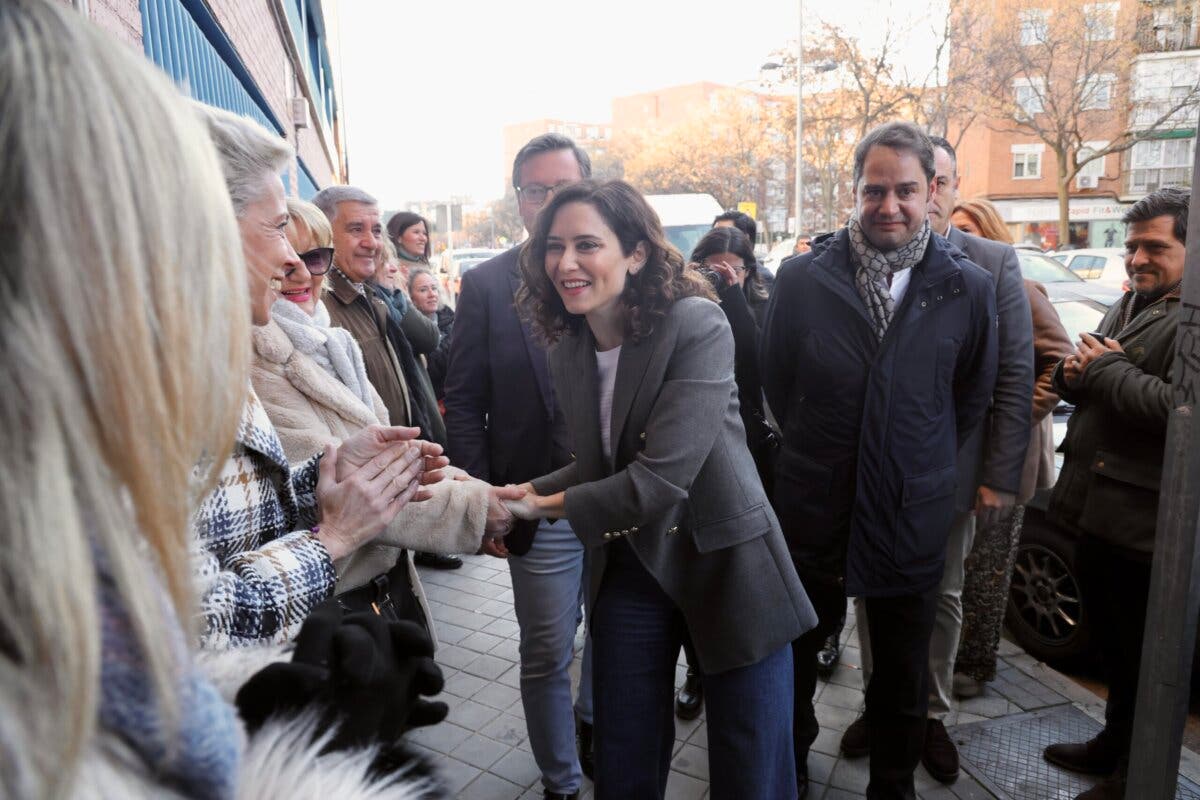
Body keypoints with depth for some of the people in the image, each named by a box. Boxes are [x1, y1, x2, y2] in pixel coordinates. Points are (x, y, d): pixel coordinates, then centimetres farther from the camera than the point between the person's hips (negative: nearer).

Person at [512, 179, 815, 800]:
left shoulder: (696, 324, -20)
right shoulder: (567, 350, 0)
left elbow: (662, 476, -26)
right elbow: (598, 467, 7)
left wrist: (549, 505, -16)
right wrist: (522, 494, -10)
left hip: (725, 563, -5)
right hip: (628, 568, 5)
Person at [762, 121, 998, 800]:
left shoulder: (969, 288, -5)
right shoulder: (802, 278, -5)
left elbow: (973, 396, 7)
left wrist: (924, 466, 7)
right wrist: (816, 452, 8)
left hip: (913, 514, 0)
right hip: (813, 507, 0)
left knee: (904, 673, 17)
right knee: (795, 648, 19)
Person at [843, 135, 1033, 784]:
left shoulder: (995, 264, -4)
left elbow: (1015, 378, -5)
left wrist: (1000, 478, -8)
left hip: (951, 470, 0)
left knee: (942, 598, 16)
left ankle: (931, 715, 37)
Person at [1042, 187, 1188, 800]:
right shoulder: (1129, 305, 15)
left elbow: (1178, 406, -28)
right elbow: (1077, 384, 19)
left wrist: (1104, 367, -15)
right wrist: (1075, 371, -4)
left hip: (1141, 520, -8)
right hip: (1094, 504, 9)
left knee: (1139, 653, 8)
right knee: (1110, 637, 22)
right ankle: (1113, 744, 41)